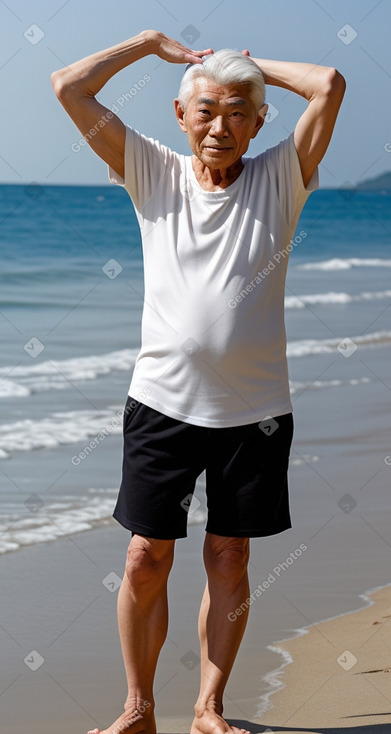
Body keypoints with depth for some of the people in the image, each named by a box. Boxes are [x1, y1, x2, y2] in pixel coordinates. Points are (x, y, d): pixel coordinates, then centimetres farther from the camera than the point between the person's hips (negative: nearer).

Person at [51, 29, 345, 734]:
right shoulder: (155, 174, 4)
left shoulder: (278, 180, 2)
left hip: (254, 409, 0)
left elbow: (329, 85, -10)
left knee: (230, 558, 8)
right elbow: (70, 87, -1)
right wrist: (153, 43, 6)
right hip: (163, 400, 0)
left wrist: (250, 64, 3)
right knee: (146, 559, 1)